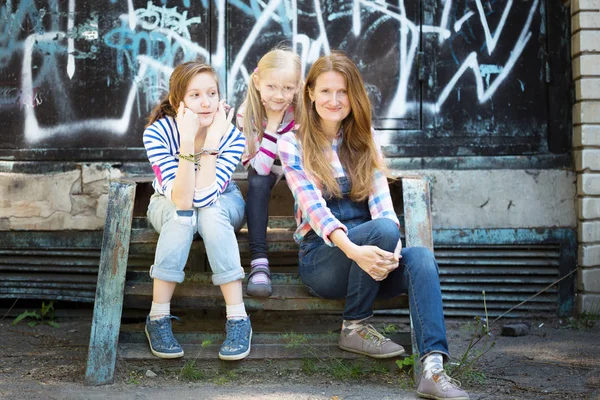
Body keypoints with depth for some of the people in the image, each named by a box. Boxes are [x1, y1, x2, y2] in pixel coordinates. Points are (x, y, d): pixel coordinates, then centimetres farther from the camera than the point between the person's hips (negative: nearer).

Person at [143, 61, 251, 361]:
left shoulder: (232, 136, -26)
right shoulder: (158, 132, -28)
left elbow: (203, 197, -36)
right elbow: (181, 201, -37)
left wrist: (211, 141, -41)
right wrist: (188, 142, -45)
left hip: (222, 204, 1)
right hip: (168, 206, 0)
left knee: (210, 213, -34)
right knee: (183, 215, -35)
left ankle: (238, 319, -31)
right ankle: (158, 318, -27)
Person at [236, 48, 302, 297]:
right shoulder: (247, 114, -26)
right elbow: (262, 167, -31)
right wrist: (273, 125, -38)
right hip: (263, 169, 0)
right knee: (258, 182, -32)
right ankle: (259, 260, -35)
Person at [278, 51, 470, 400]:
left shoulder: (364, 139, 13)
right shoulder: (294, 144, 1)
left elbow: (381, 200, -1)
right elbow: (314, 207, -14)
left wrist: (390, 249, -22)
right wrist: (352, 249, -32)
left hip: (366, 253, 4)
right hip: (322, 257, -3)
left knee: (421, 257, -29)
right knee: (382, 229, -33)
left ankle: (434, 368, -40)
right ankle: (355, 327, -14)